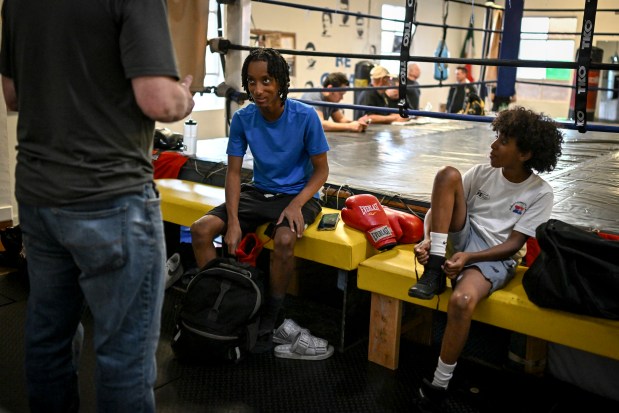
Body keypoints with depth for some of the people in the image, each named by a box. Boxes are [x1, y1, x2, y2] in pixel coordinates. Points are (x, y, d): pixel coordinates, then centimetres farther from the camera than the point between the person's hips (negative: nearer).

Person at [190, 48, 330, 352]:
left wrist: (296, 204, -26)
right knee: (200, 230, -15)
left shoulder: (305, 116, -15)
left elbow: (321, 170, -8)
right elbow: (233, 172, -3)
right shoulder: (242, 119, -7)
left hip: (299, 194, -4)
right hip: (259, 193, 4)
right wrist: (233, 221, -18)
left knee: (284, 240, -36)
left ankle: (268, 321, -15)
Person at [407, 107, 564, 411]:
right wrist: (427, 240, -19)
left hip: (495, 258, -4)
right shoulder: (482, 172, 3)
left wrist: (468, 257, -24)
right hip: (465, 237, 4)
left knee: (462, 301, -37)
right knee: (448, 173, -19)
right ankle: (435, 270, -21)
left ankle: (439, 385, -15)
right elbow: (439, 204, 1)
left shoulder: (540, 193, -5)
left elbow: (513, 244, -10)